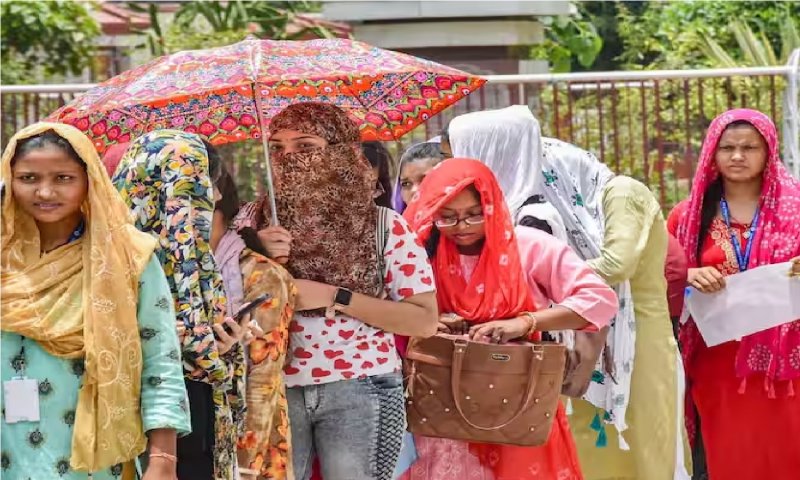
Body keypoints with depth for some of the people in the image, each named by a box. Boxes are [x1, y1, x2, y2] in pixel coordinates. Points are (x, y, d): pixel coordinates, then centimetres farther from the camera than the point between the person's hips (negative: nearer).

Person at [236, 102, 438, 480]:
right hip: (274, 388, 2)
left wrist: (334, 298, -11)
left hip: (357, 390, -2)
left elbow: (425, 321, -4)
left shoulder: (384, 227, -1)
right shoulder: (252, 222, 5)